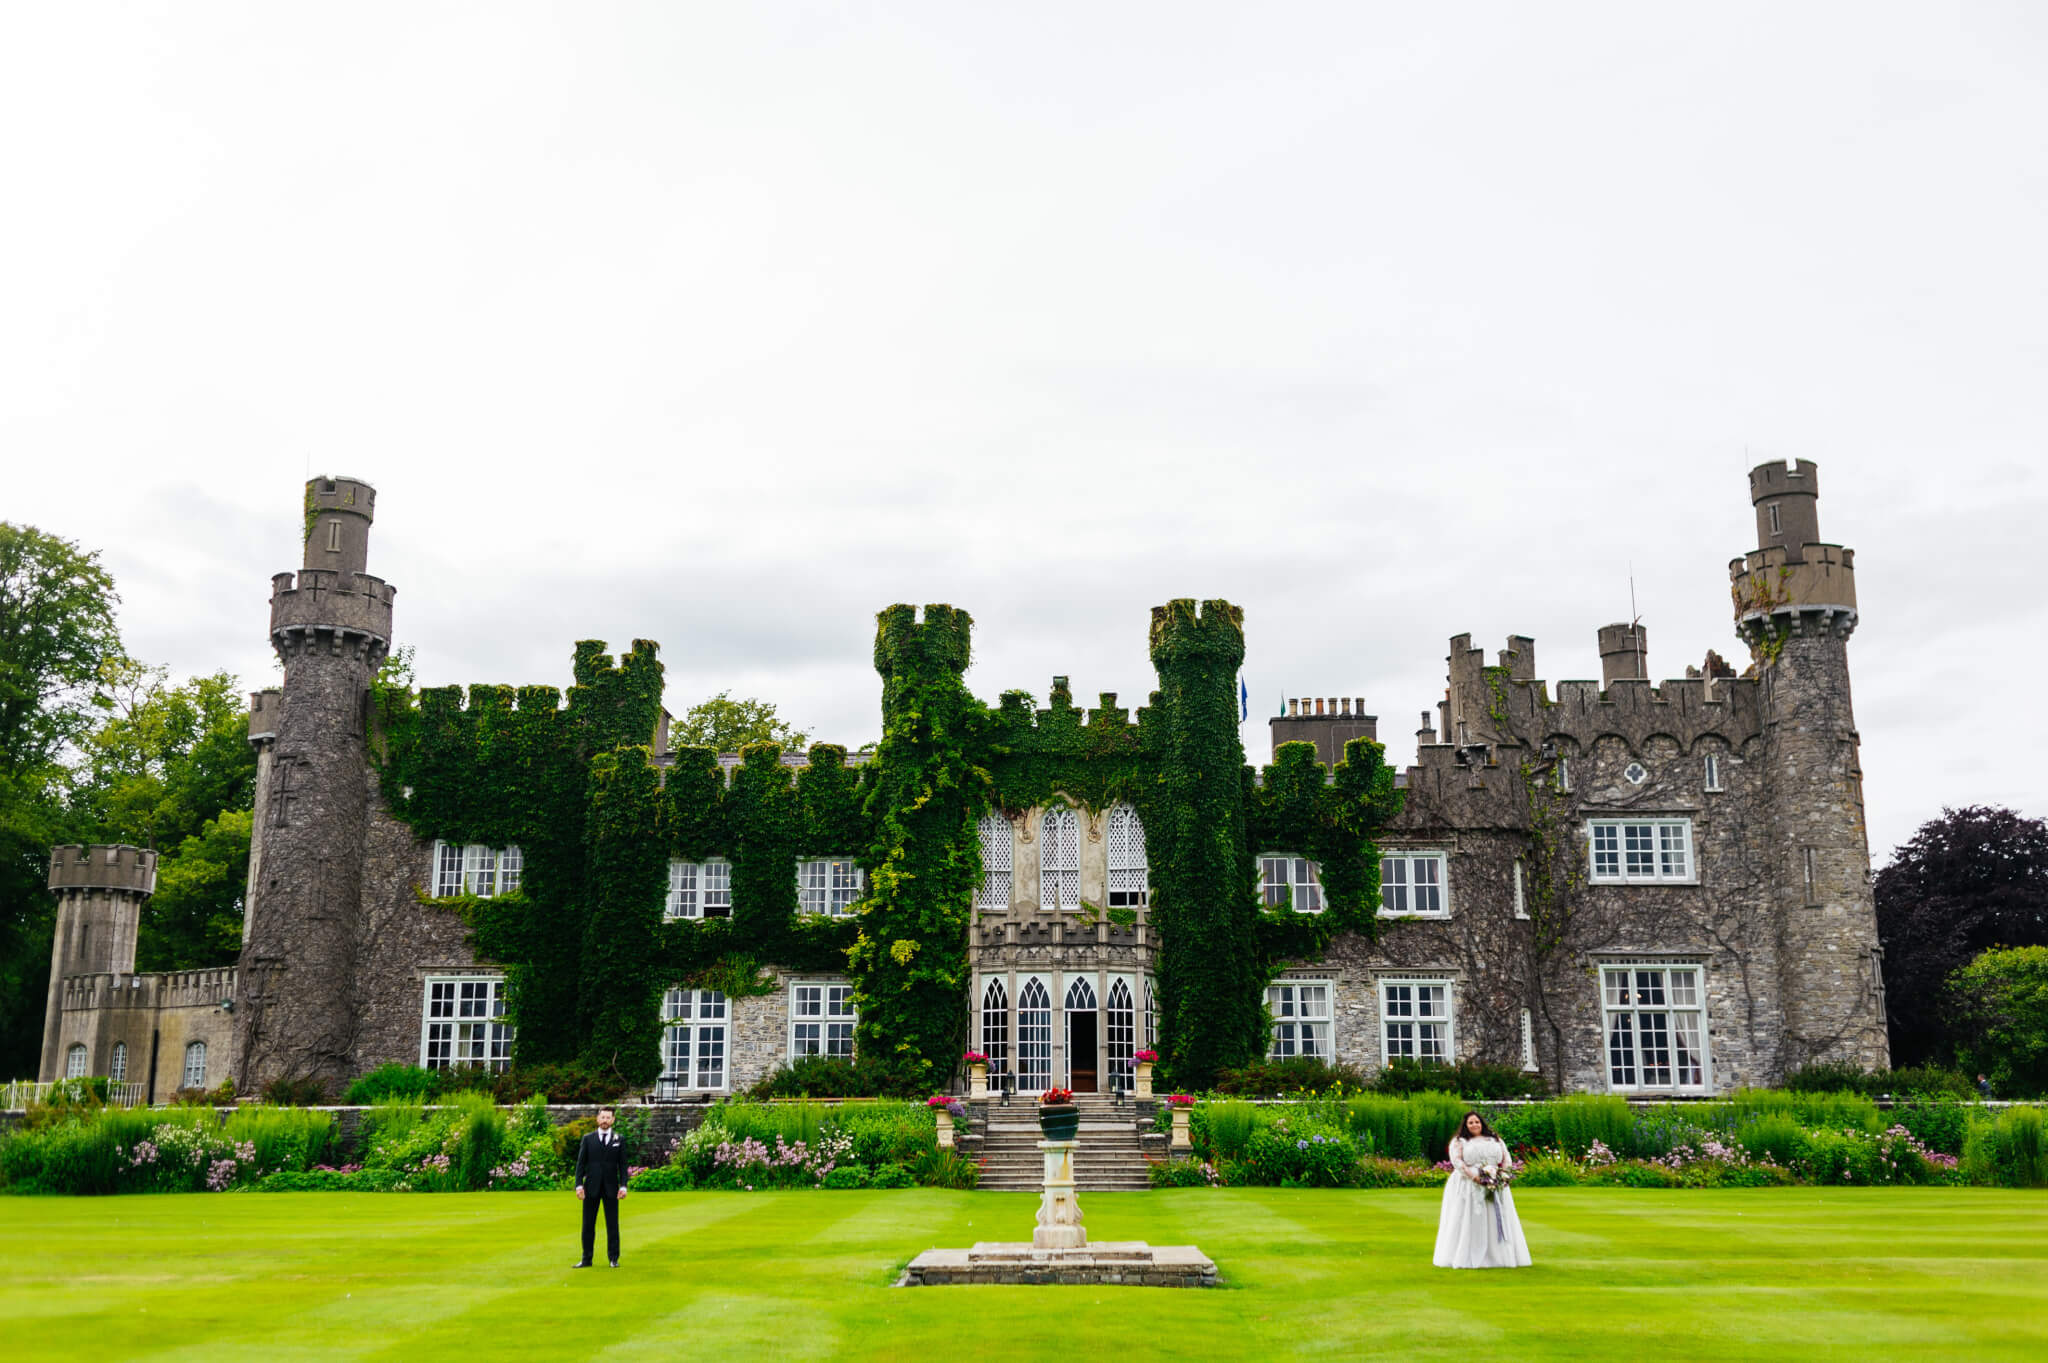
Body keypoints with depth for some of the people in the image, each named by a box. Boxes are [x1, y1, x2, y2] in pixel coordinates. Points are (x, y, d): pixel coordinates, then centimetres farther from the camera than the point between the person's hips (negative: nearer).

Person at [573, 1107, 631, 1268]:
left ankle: (614, 1259, 8)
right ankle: (586, 1259, 11)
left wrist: (623, 1186, -6)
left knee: (612, 1224, 1)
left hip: (611, 1188, 0)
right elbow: (580, 1163, 3)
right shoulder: (588, 1138, 6)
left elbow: (622, 1165, 5)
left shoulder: (619, 1140, 6)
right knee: (588, 1224, 4)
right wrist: (579, 1185, -7)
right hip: (591, 1187, 0)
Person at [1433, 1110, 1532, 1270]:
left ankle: (1498, 1256, 5)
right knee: (1469, 1223, -6)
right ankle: (1465, 1257, -6)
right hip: (1468, 1187, -3)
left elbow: (1506, 1160, 11)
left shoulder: (1496, 1140, 17)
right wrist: (1474, 1176, -20)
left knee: (1496, 1221, 1)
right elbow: (1457, 1161, -8)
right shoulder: (1459, 1141, 6)